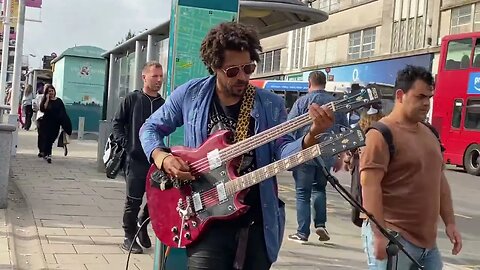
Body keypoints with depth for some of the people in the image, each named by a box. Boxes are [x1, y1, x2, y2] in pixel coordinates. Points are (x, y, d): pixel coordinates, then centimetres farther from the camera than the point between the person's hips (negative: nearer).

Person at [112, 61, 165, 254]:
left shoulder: (163, 104, 7)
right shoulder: (132, 99, 0)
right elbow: (117, 122, 4)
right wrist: (124, 142, -5)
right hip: (135, 159, -3)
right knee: (133, 201, 2)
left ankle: (142, 224, 32)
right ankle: (129, 237, 16)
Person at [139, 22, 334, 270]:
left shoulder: (271, 104, 2)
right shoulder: (190, 94, 0)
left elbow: (283, 151, -7)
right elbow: (150, 128, 11)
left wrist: (310, 136, -28)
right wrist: (161, 158, -10)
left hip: (259, 223, 2)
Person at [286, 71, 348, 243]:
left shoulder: (302, 101, -3)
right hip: (327, 156, 4)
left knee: (303, 193, 3)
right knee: (319, 188, 21)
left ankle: (302, 233, 3)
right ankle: (320, 224, 7)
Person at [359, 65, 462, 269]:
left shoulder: (429, 133, 15)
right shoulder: (382, 134, -12)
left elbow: (440, 180, 21)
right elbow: (369, 185, -19)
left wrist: (450, 223, 16)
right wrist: (379, 235, -24)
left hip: (427, 239, 8)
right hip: (393, 237, -8)